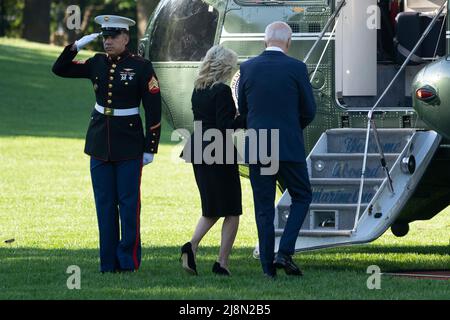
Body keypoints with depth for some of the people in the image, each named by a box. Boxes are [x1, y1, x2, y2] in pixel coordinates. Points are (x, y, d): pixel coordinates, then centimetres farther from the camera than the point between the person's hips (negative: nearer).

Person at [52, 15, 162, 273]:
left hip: (129, 145, -5)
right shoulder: (97, 64, 6)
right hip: (100, 143, 5)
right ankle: (109, 262, 10)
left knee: (129, 203, -3)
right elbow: (60, 69, 13)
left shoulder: (141, 67, -7)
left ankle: (128, 260, 3)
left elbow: (154, 109, -6)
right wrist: (76, 46, -2)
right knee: (105, 204, 6)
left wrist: (150, 148, -8)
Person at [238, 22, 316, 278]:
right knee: (302, 197, 13)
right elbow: (309, 111, 0)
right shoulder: (296, 68, -7)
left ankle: (268, 265, 6)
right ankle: (285, 252, -2)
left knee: (264, 207, 8)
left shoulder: (248, 68, 1)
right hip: (289, 147, -2)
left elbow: (243, 108, 10)